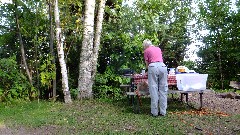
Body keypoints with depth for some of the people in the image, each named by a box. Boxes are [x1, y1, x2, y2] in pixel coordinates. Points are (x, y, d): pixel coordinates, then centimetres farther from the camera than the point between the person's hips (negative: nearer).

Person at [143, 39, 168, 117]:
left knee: (154, 90, 0)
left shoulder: (146, 51, 14)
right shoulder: (158, 48, 26)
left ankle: (154, 112, 3)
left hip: (153, 67, -3)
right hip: (162, 66, 4)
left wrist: (147, 71, 36)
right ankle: (163, 112, 8)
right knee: (163, 89, 5)